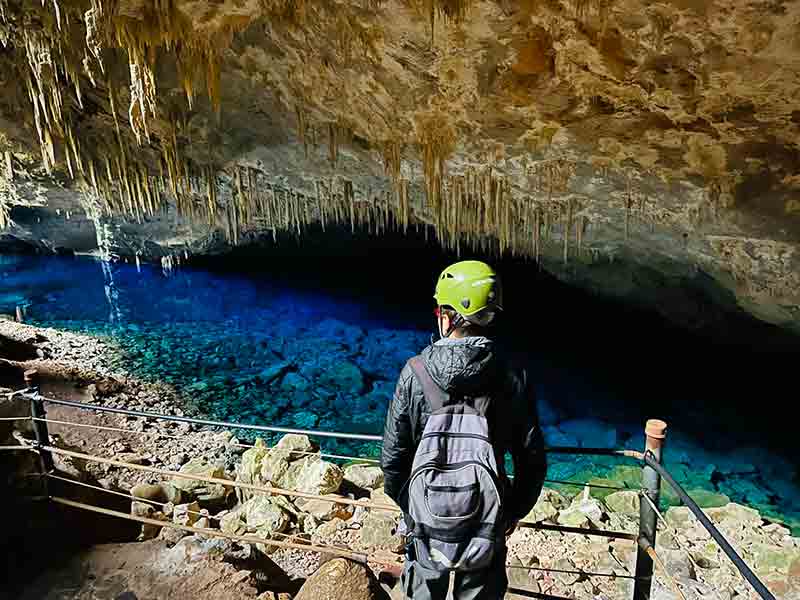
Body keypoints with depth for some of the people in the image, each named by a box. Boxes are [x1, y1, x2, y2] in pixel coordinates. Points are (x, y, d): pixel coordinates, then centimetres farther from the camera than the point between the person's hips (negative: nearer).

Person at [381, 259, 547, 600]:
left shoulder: (415, 373, -18)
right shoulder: (512, 377, -15)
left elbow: (393, 454, -11)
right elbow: (532, 459, -7)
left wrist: (402, 499, 9)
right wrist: (516, 510, 10)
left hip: (425, 520, 0)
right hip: (488, 527, 1)